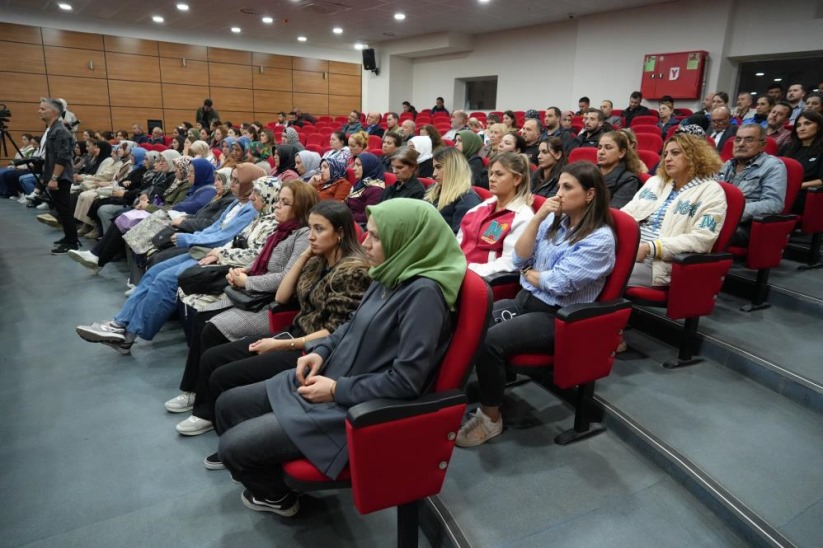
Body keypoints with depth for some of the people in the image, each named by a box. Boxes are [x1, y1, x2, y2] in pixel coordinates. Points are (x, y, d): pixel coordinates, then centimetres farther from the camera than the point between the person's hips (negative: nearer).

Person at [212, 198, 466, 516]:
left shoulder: (424, 292, -25)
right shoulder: (391, 275, 2)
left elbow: (406, 381, -26)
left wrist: (337, 390, -18)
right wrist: (321, 351, 0)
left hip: (354, 408, -9)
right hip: (326, 380, 9)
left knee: (232, 447, -7)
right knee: (227, 405, 13)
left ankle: (278, 495, 24)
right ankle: (258, 464, 39)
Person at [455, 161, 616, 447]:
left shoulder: (600, 239, -11)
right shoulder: (554, 221, 10)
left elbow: (558, 283, -18)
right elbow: (519, 259, 2)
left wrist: (530, 274, 0)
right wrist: (537, 217, -6)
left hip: (556, 317, -7)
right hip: (524, 300, 7)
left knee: (489, 341, -28)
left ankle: (491, 417, -9)